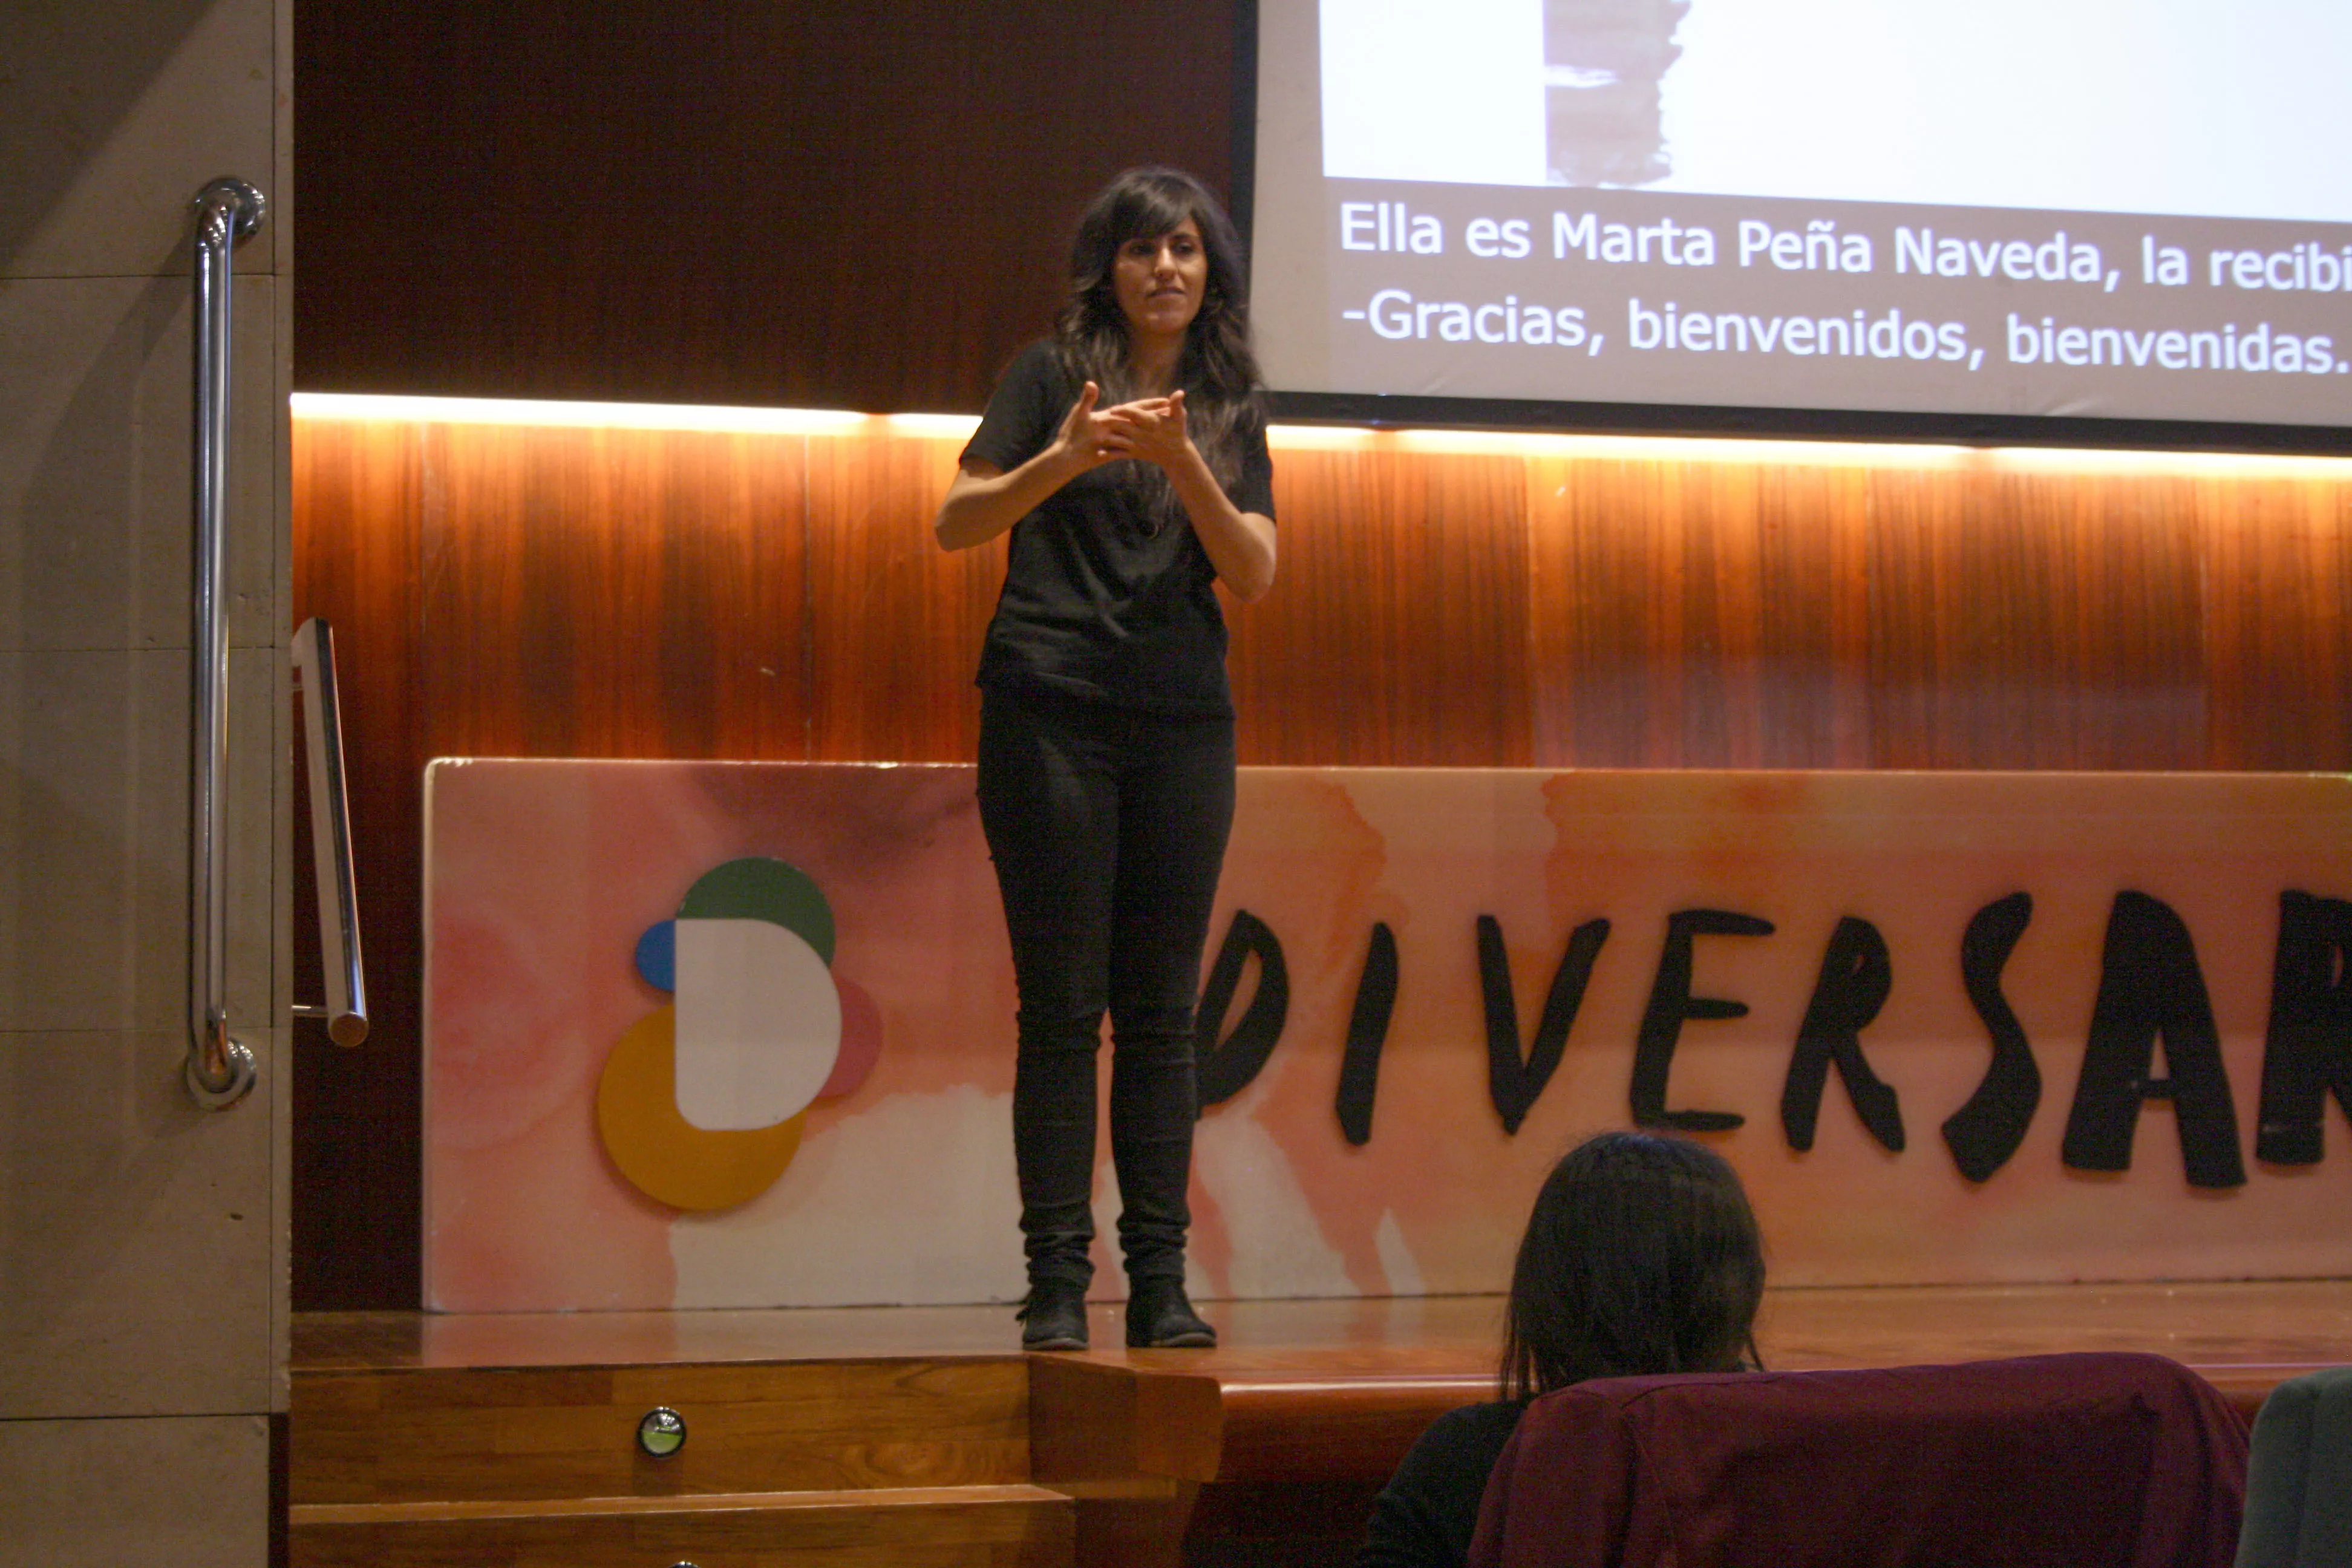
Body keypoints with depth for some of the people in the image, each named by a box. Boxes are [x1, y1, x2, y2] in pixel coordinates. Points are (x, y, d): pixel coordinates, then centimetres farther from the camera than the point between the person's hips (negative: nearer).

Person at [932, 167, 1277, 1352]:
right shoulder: (1053, 374, 4)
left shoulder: (1232, 409, 12)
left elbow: (1254, 574, 1)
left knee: (1162, 1011, 3)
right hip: (1052, 711, -3)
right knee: (1062, 1007, -3)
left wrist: (1182, 462, -14)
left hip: (1185, 722, 3)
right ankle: (1056, 1280, -1)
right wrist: (1067, 457, -20)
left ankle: (1161, 1283, 6)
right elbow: (957, 523, -4)